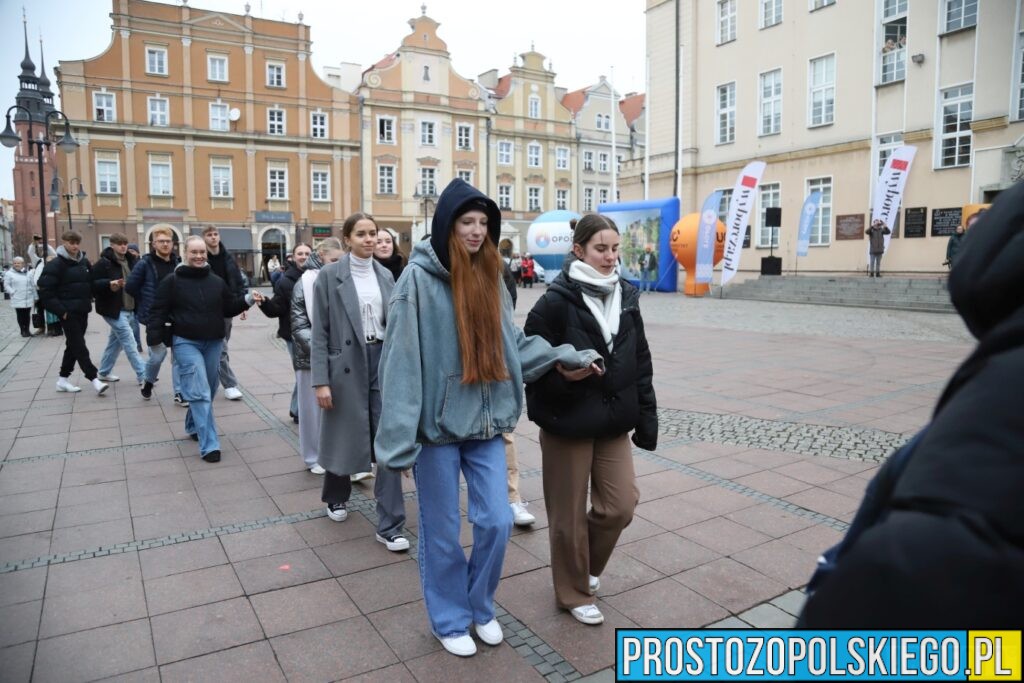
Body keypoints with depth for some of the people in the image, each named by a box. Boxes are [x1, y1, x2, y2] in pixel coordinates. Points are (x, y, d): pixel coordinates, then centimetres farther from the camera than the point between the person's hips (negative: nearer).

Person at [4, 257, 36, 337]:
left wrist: (35, 296, 10)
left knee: (27, 315, 7)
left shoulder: (28, 273, 9)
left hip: (28, 299, 3)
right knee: (20, 315, 0)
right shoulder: (9, 273, -1)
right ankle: (23, 331, 8)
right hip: (17, 300, -3)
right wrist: (13, 292, -12)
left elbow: (33, 285, 12)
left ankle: (27, 330, 17)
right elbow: (6, 285, -1)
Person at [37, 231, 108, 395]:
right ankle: (94, 379, -11)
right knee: (79, 346, -8)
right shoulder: (56, 264, -9)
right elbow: (45, 291, -13)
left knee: (73, 345, 12)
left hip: (83, 311, 7)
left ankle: (63, 379, 22)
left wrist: (88, 301, 8)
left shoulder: (84, 262, 10)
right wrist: (60, 311, -16)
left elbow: (92, 283, 21)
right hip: (68, 313, -7)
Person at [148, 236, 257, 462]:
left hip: (213, 343, 5)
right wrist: (155, 340, -13)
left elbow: (228, 308, 13)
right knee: (200, 393, -12)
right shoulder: (172, 281, -6)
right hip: (185, 343, -5)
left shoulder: (216, 281, 7)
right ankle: (209, 445, -11)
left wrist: (248, 299, -3)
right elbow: (158, 312, -5)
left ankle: (194, 426, 40)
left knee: (207, 391, 16)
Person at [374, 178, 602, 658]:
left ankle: (481, 608, 36)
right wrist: (399, 437, -20)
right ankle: (450, 620, 34)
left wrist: (567, 356, 5)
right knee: (442, 533, 11)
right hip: (438, 424, -5)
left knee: (496, 522, 10)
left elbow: (512, 344, 12)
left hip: (485, 422, 5)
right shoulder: (419, 278, -13)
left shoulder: (490, 276, 6)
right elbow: (402, 359, -17)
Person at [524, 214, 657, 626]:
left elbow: (641, 361, 9)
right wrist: (563, 374, -29)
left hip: (613, 420, 5)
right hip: (567, 421, -5)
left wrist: (646, 416, 7)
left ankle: (588, 565, 37)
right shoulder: (557, 301, -14)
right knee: (569, 514, 8)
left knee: (621, 505, 8)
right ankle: (574, 593, 30)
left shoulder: (626, 297, 4)